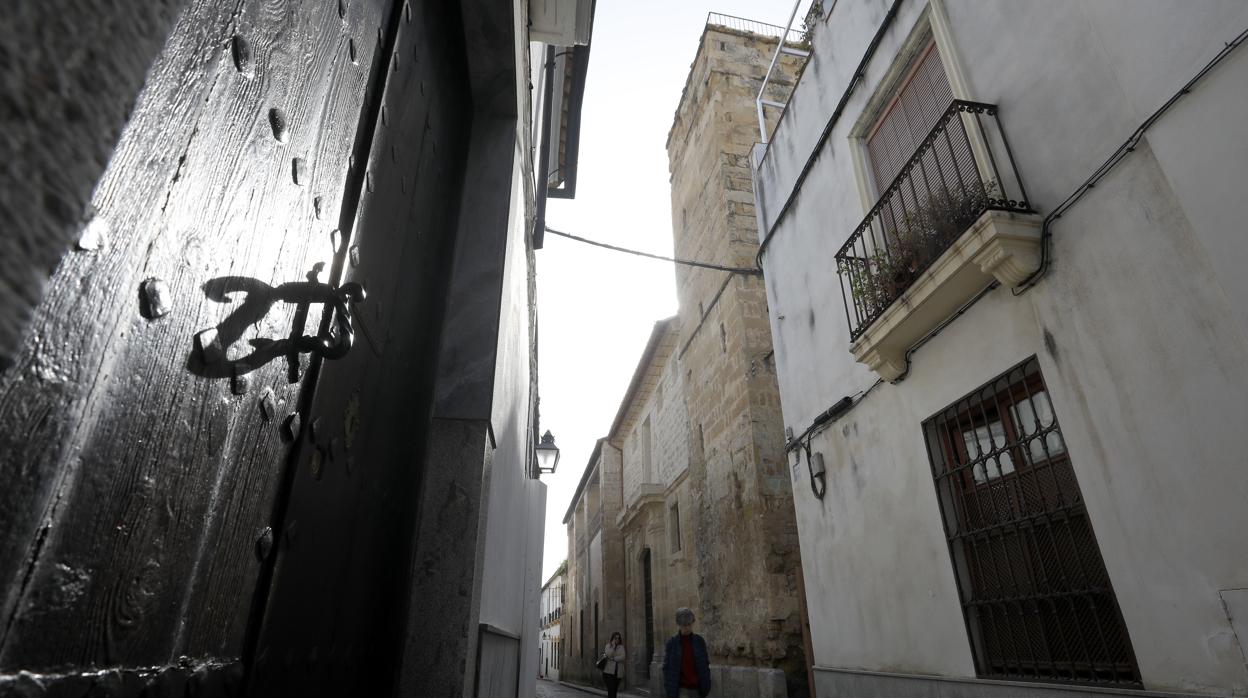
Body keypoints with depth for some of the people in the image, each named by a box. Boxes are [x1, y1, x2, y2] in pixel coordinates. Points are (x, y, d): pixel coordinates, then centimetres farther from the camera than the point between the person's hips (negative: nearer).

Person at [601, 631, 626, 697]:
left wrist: (612, 659, -12)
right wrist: (613, 645, -13)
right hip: (609, 671, -2)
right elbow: (608, 655, -14)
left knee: (615, 690, 7)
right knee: (611, 690, -12)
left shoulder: (621, 647, 6)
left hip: (618, 672, 2)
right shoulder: (608, 646, 4)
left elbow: (622, 657, -8)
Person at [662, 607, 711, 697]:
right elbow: (666, 667, -3)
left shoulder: (700, 641, -1)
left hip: (696, 687, 3)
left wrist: (706, 685, 0)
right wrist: (668, 689, -6)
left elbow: (705, 664, 5)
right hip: (681, 688, -3)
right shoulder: (671, 643, -7)